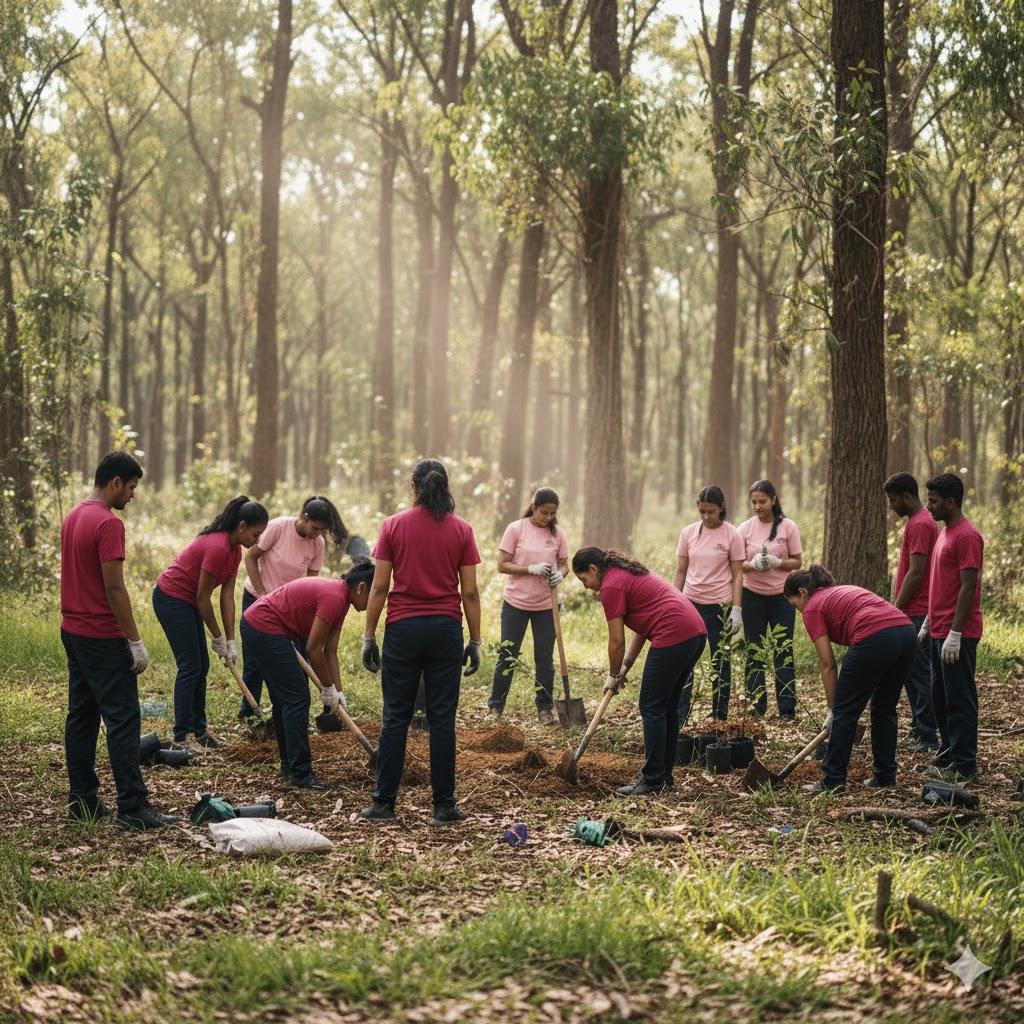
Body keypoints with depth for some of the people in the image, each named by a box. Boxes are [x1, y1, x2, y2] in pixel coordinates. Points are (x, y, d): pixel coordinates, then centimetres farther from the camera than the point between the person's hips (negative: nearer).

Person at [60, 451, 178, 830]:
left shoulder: (72, 518, 11)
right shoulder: (108, 524, -17)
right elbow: (114, 589, -20)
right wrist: (135, 641, -15)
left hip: (72, 632, 10)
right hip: (103, 638, -10)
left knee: (81, 716, 12)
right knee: (123, 719, -7)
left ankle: (82, 801, 16)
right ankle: (132, 807, -8)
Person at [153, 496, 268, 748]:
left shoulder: (235, 550, 2)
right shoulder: (217, 548, -27)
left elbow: (227, 596, 3)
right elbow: (203, 597, -21)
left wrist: (231, 642, 0)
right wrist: (218, 638, -11)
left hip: (187, 601, 10)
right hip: (171, 598, -10)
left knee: (201, 666, 10)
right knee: (190, 666, -8)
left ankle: (199, 730, 17)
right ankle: (181, 737, -4)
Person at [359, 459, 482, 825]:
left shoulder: (393, 525, 0)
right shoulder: (461, 530, 2)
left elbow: (379, 586, -2)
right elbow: (469, 592, 0)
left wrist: (368, 636, 4)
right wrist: (475, 641, 7)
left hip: (403, 629, 0)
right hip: (446, 630, 1)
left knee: (395, 717, 5)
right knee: (442, 719, 4)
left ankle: (383, 803, 7)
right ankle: (444, 806, 5)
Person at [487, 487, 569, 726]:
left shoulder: (557, 533, 2)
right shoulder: (516, 529, -7)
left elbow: (564, 563, 10)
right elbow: (502, 565, -8)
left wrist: (560, 574, -14)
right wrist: (532, 569, -21)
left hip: (546, 605, 2)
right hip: (516, 602, -2)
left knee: (545, 658, 7)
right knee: (507, 657, 5)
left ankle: (544, 708, 18)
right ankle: (495, 707, 16)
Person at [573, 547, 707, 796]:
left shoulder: (611, 586, -5)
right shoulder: (628, 573, 24)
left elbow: (617, 641, -3)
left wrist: (613, 676, 11)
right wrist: (624, 668, 21)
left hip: (673, 636, -10)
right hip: (696, 632, 10)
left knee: (652, 708, -3)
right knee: (667, 709, 16)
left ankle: (653, 780, -2)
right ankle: (664, 776, 20)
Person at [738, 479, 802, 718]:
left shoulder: (788, 527, -3)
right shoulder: (746, 528, 1)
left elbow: (797, 562, -1)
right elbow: (739, 564, 2)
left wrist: (776, 562, -20)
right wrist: (753, 564, -19)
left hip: (781, 595, -2)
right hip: (753, 596, 2)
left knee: (783, 652, 0)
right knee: (754, 653, 5)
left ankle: (787, 709, 5)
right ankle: (757, 707, 11)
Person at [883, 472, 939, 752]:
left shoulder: (920, 525, -15)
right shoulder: (916, 522, 18)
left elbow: (915, 573, -20)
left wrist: (896, 608, -16)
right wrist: (895, 604, 18)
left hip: (916, 614, -10)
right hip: (911, 614, 10)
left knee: (919, 674, -7)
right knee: (912, 673, 14)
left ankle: (927, 737, -4)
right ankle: (918, 730, 20)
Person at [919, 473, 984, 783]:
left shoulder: (967, 536, -15)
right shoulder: (945, 533, 16)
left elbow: (968, 588, -19)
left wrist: (954, 634, -21)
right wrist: (928, 623, 20)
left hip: (957, 636, -10)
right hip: (939, 632, 10)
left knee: (959, 699, -5)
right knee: (941, 698, 14)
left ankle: (963, 766, -1)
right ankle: (947, 757, 21)